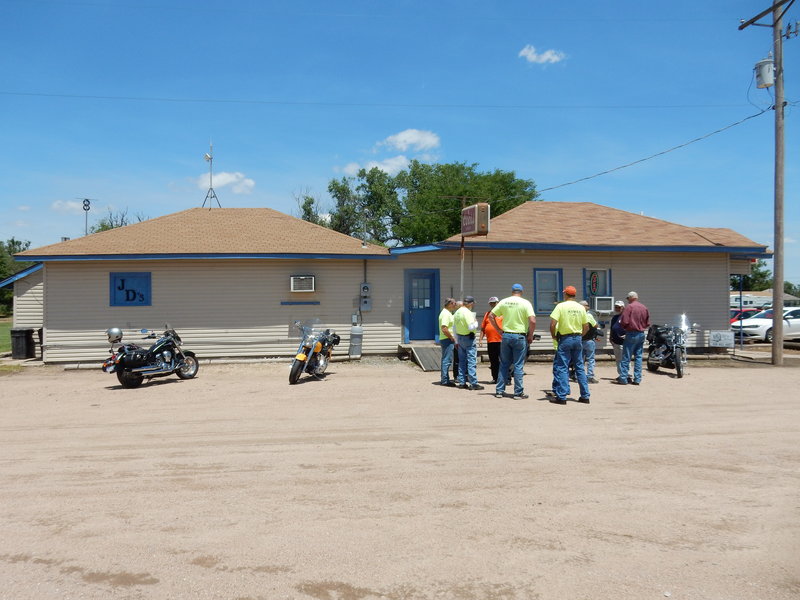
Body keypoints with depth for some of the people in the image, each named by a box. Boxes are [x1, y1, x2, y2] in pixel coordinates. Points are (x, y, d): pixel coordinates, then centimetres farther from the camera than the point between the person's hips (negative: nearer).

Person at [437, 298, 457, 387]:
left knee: (446, 359, 15)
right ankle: (445, 380, -6)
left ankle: (444, 379, 22)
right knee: (447, 360, -8)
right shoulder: (446, 314, -16)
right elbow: (444, 329, -25)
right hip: (447, 340, -11)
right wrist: (452, 338, -16)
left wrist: (452, 338, 18)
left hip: (447, 339, 11)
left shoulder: (447, 313, 17)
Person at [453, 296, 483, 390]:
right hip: (468, 338, -8)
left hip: (460, 337, 8)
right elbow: (471, 327, -23)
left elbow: (454, 328, 17)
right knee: (472, 361, -5)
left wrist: (457, 341, 23)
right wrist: (476, 322, -2)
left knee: (462, 361, 12)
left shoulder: (457, 312, 11)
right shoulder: (468, 313, -16)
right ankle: (473, 383, -6)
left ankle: (462, 382, 15)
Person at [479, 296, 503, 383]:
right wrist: (481, 338, 11)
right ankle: (495, 378, 15)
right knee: (493, 361, 8)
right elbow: (483, 327, 18)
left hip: (500, 340, -5)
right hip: (490, 341, 5)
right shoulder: (487, 313, 18)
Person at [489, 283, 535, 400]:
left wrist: (499, 329, 9)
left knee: (504, 364, 12)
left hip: (506, 335, 3)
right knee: (518, 366, 3)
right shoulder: (525, 303, -6)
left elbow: (491, 316, 4)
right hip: (520, 336, -3)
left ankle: (499, 391, 14)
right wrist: (530, 335, -3)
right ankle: (518, 393, 6)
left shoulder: (504, 302, 4)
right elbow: (532, 321, -15)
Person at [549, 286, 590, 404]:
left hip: (565, 339, -5)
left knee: (561, 368, 0)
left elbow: (553, 324, -16)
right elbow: (586, 327, 8)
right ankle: (585, 396, 15)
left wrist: (553, 336, -1)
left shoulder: (561, 306, -8)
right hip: (577, 339, 5)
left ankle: (561, 396, -2)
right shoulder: (581, 308, 5)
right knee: (580, 368, 12)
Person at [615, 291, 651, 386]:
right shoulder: (644, 308, 9)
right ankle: (637, 379, 9)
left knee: (626, 357, -2)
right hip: (641, 334, 6)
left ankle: (623, 378, -2)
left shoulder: (629, 307, -10)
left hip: (631, 334, -6)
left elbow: (624, 321, -15)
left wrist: (622, 327, 5)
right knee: (638, 356, 10)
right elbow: (648, 323, 13)